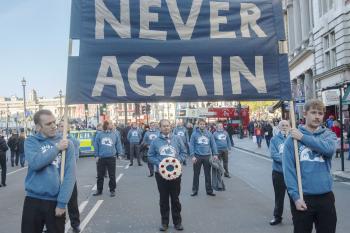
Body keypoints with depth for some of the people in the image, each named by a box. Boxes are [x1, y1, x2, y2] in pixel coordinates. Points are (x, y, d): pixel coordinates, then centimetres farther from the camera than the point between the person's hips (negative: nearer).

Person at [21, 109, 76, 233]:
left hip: (55, 201, 0)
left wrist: (62, 202, -12)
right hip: (33, 200, 0)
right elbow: (35, 162, -20)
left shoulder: (66, 143, -1)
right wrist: (57, 148, -12)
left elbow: (70, 174, -7)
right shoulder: (31, 142, 0)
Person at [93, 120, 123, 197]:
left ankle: (112, 190, 18)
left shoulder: (115, 135, 3)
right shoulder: (99, 135, 1)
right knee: (100, 175, 10)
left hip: (111, 158, 0)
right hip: (101, 158, 0)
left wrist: (120, 154, 1)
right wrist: (97, 155, 2)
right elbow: (96, 145, 4)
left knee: (112, 175, 5)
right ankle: (99, 190, 24)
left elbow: (118, 145, 7)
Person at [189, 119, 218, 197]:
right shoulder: (194, 134, -3)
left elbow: (213, 144, 5)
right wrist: (192, 156, -11)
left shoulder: (209, 134, 3)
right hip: (197, 156, -1)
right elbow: (191, 145, -4)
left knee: (208, 174, 9)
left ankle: (209, 190, 20)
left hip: (207, 156, 2)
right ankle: (195, 190, 19)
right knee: (196, 174, 8)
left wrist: (215, 154, -3)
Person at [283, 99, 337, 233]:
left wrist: (303, 137, -15)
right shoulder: (293, 138, -3)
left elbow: (329, 148, -20)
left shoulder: (329, 135, 5)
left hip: (325, 197, 2)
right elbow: (288, 169, -8)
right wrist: (295, 196, -15)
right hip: (302, 197, -2)